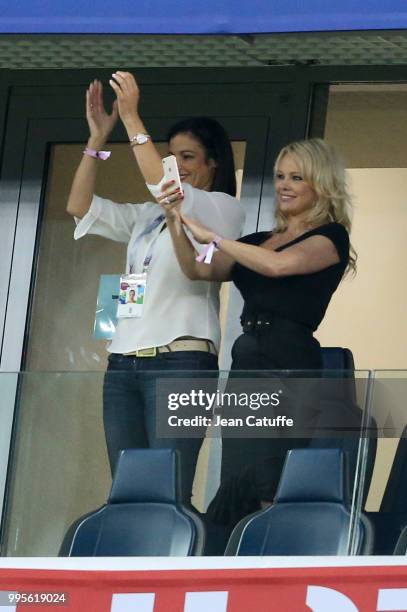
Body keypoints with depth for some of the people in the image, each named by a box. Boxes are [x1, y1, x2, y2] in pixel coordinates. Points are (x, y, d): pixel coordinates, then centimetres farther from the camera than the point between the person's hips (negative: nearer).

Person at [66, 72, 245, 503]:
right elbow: (80, 207, 17)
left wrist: (131, 118, -10)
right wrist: (98, 137, 8)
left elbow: (162, 184, -12)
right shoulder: (148, 217, 23)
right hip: (124, 360, 7)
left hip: (181, 358, -7)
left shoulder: (224, 209, 4)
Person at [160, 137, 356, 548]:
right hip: (248, 361, 8)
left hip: (288, 363, -8)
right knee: (239, 494, 1)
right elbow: (198, 271, 12)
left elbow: (280, 265, -18)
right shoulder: (259, 241, 22)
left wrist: (212, 238, -14)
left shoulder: (330, 237, 0)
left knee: (259, 489, -18)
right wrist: (176, 224, -4)